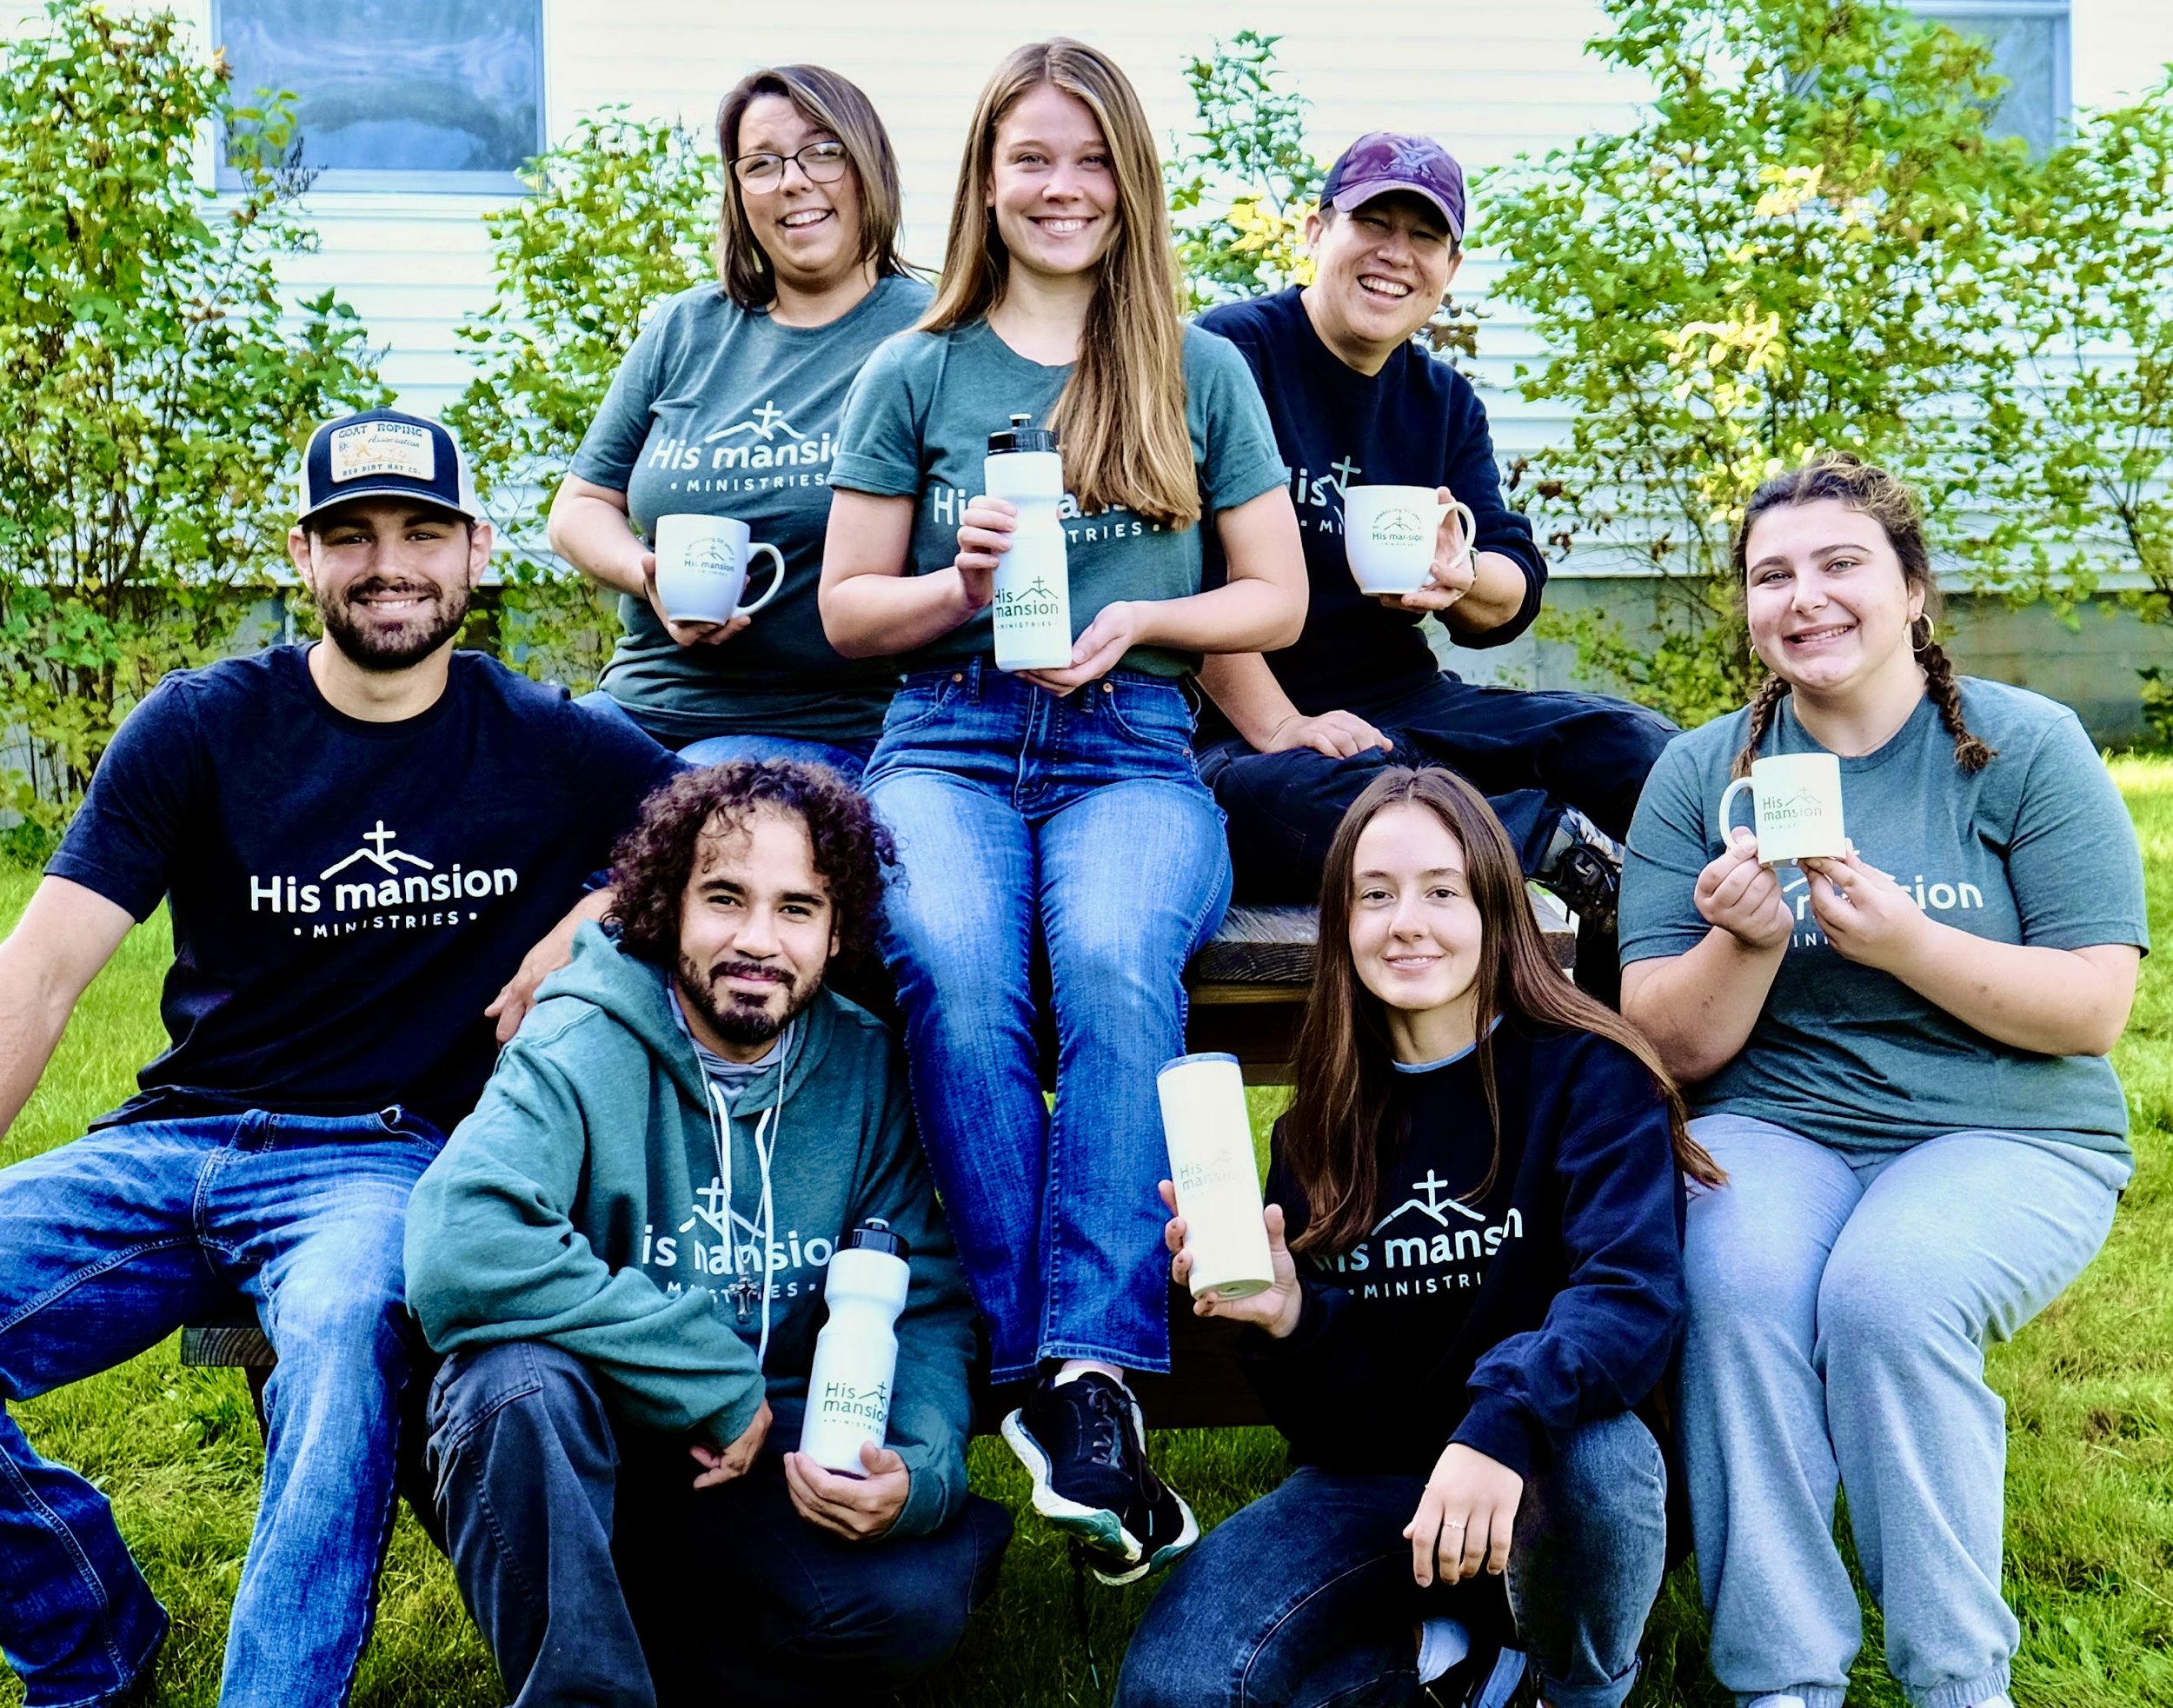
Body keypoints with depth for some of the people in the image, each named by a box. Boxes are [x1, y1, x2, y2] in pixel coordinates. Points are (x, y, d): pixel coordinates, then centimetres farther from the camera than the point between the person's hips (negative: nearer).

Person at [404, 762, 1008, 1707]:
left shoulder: (861, 1067, -3)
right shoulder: (584, 1048, -17)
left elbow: (925, 1298, 1)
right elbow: (458, 1246, -34)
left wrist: (923, 1470, -21)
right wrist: (717, 1387, -28)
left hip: (766, 1461, 4)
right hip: (559, 1450, -3)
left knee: (916, 1595, -24)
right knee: (523, 1376, -36)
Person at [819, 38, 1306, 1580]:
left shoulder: (1201, 373, 15)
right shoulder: (916, 375, 15)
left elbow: (1278, 599, 14)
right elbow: (847, 610, 15)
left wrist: (1137, 618, -4)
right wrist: (961, 583, -6)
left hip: (1131, 748, 0)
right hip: (948, 742, 1)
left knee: (1115, 962, -34)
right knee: (954, 967, -33)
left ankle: (1096, 1379, -35)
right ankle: (1039, 1369, -28)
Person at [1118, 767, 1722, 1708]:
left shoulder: (1586, 1075, -7)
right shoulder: (1321, 1129, 5)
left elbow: (1636, 1296, -23)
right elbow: (1327, 1419, 5)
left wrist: (1505, 1420, -41)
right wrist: (1288, 1320, -18)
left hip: (1530, 1484, -3)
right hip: (1370, 1482, 3)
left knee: (1589, 1454, -38)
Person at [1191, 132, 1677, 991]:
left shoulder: (1445, 402, 16)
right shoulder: (1230, 353, -4)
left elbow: (1514, 596, 8)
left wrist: (1464, 577, -18)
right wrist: (1275, 726, -22)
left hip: (1407, 707, 6)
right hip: (1243, 733, -6)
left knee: (1640, 749, -13)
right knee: (1280, 798, -41)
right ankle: (1562, 845, -23)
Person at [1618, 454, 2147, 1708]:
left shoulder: (2027, 747, -1)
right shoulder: (1701, 773, 5)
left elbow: (2095, 1010, -7)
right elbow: (1673, 1049, 2)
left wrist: (1902, 939, -21)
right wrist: (1745, 945, -19)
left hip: (2009, 1137, -1)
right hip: (1777, 1129, 2)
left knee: (1882, 1289, -31)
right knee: (1737, 1283, -30)